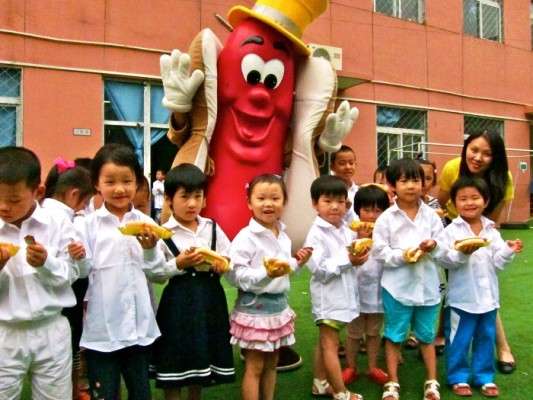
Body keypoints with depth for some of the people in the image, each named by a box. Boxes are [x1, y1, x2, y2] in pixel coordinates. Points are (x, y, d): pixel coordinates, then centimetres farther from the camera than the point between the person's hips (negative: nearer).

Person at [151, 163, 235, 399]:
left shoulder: (212, 228, 5)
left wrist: (222, 265, -9)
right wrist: (178, 264, -22)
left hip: (210, 299, 5)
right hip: (178, 302, -4)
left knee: (202, 358, 19)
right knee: (175, 362, 6)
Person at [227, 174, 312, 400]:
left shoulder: (283, 236, 7)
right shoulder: (246, 237, -18)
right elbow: (235, 275, -24)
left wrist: (296, 263, 1)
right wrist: (266, 273, -34)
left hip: (278, 304, 7)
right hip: (255, 307, -7)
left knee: (272, 363, 19)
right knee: (254, 367, 4)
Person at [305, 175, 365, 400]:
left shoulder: (347, 231, 5)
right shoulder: (316, 234, -18)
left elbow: (352, 260, 14)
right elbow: (319, 269, -24)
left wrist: (359, 256, -6)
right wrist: (347, 259, -26)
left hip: (343, 295, 8)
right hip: (328, 298, -8)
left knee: (324, 342, 20)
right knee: (330, 345, 3)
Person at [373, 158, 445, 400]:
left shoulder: (431, 215, 1)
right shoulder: (386, 218, -6)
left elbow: (443, 249, 2)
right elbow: (380, 252, -9)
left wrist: (433, 247, -19)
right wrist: (403, 256, -22)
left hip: (427, 285, 2)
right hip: (397, 286, -2)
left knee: (427, 335, 17)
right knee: (394, 335, 10)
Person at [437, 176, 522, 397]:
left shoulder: (492, 231, 4)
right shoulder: (451, 231, -9)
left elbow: (497, 263, 2)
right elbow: (444, 260, -17)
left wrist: (508, 251, -15)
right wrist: (462, 253, -32)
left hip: (488, 296, 5)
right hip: (461, 297, -4)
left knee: (486, 338, 16)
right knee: (459, 339, 7)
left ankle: (484, 377, 32)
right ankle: (458, 377, 24)